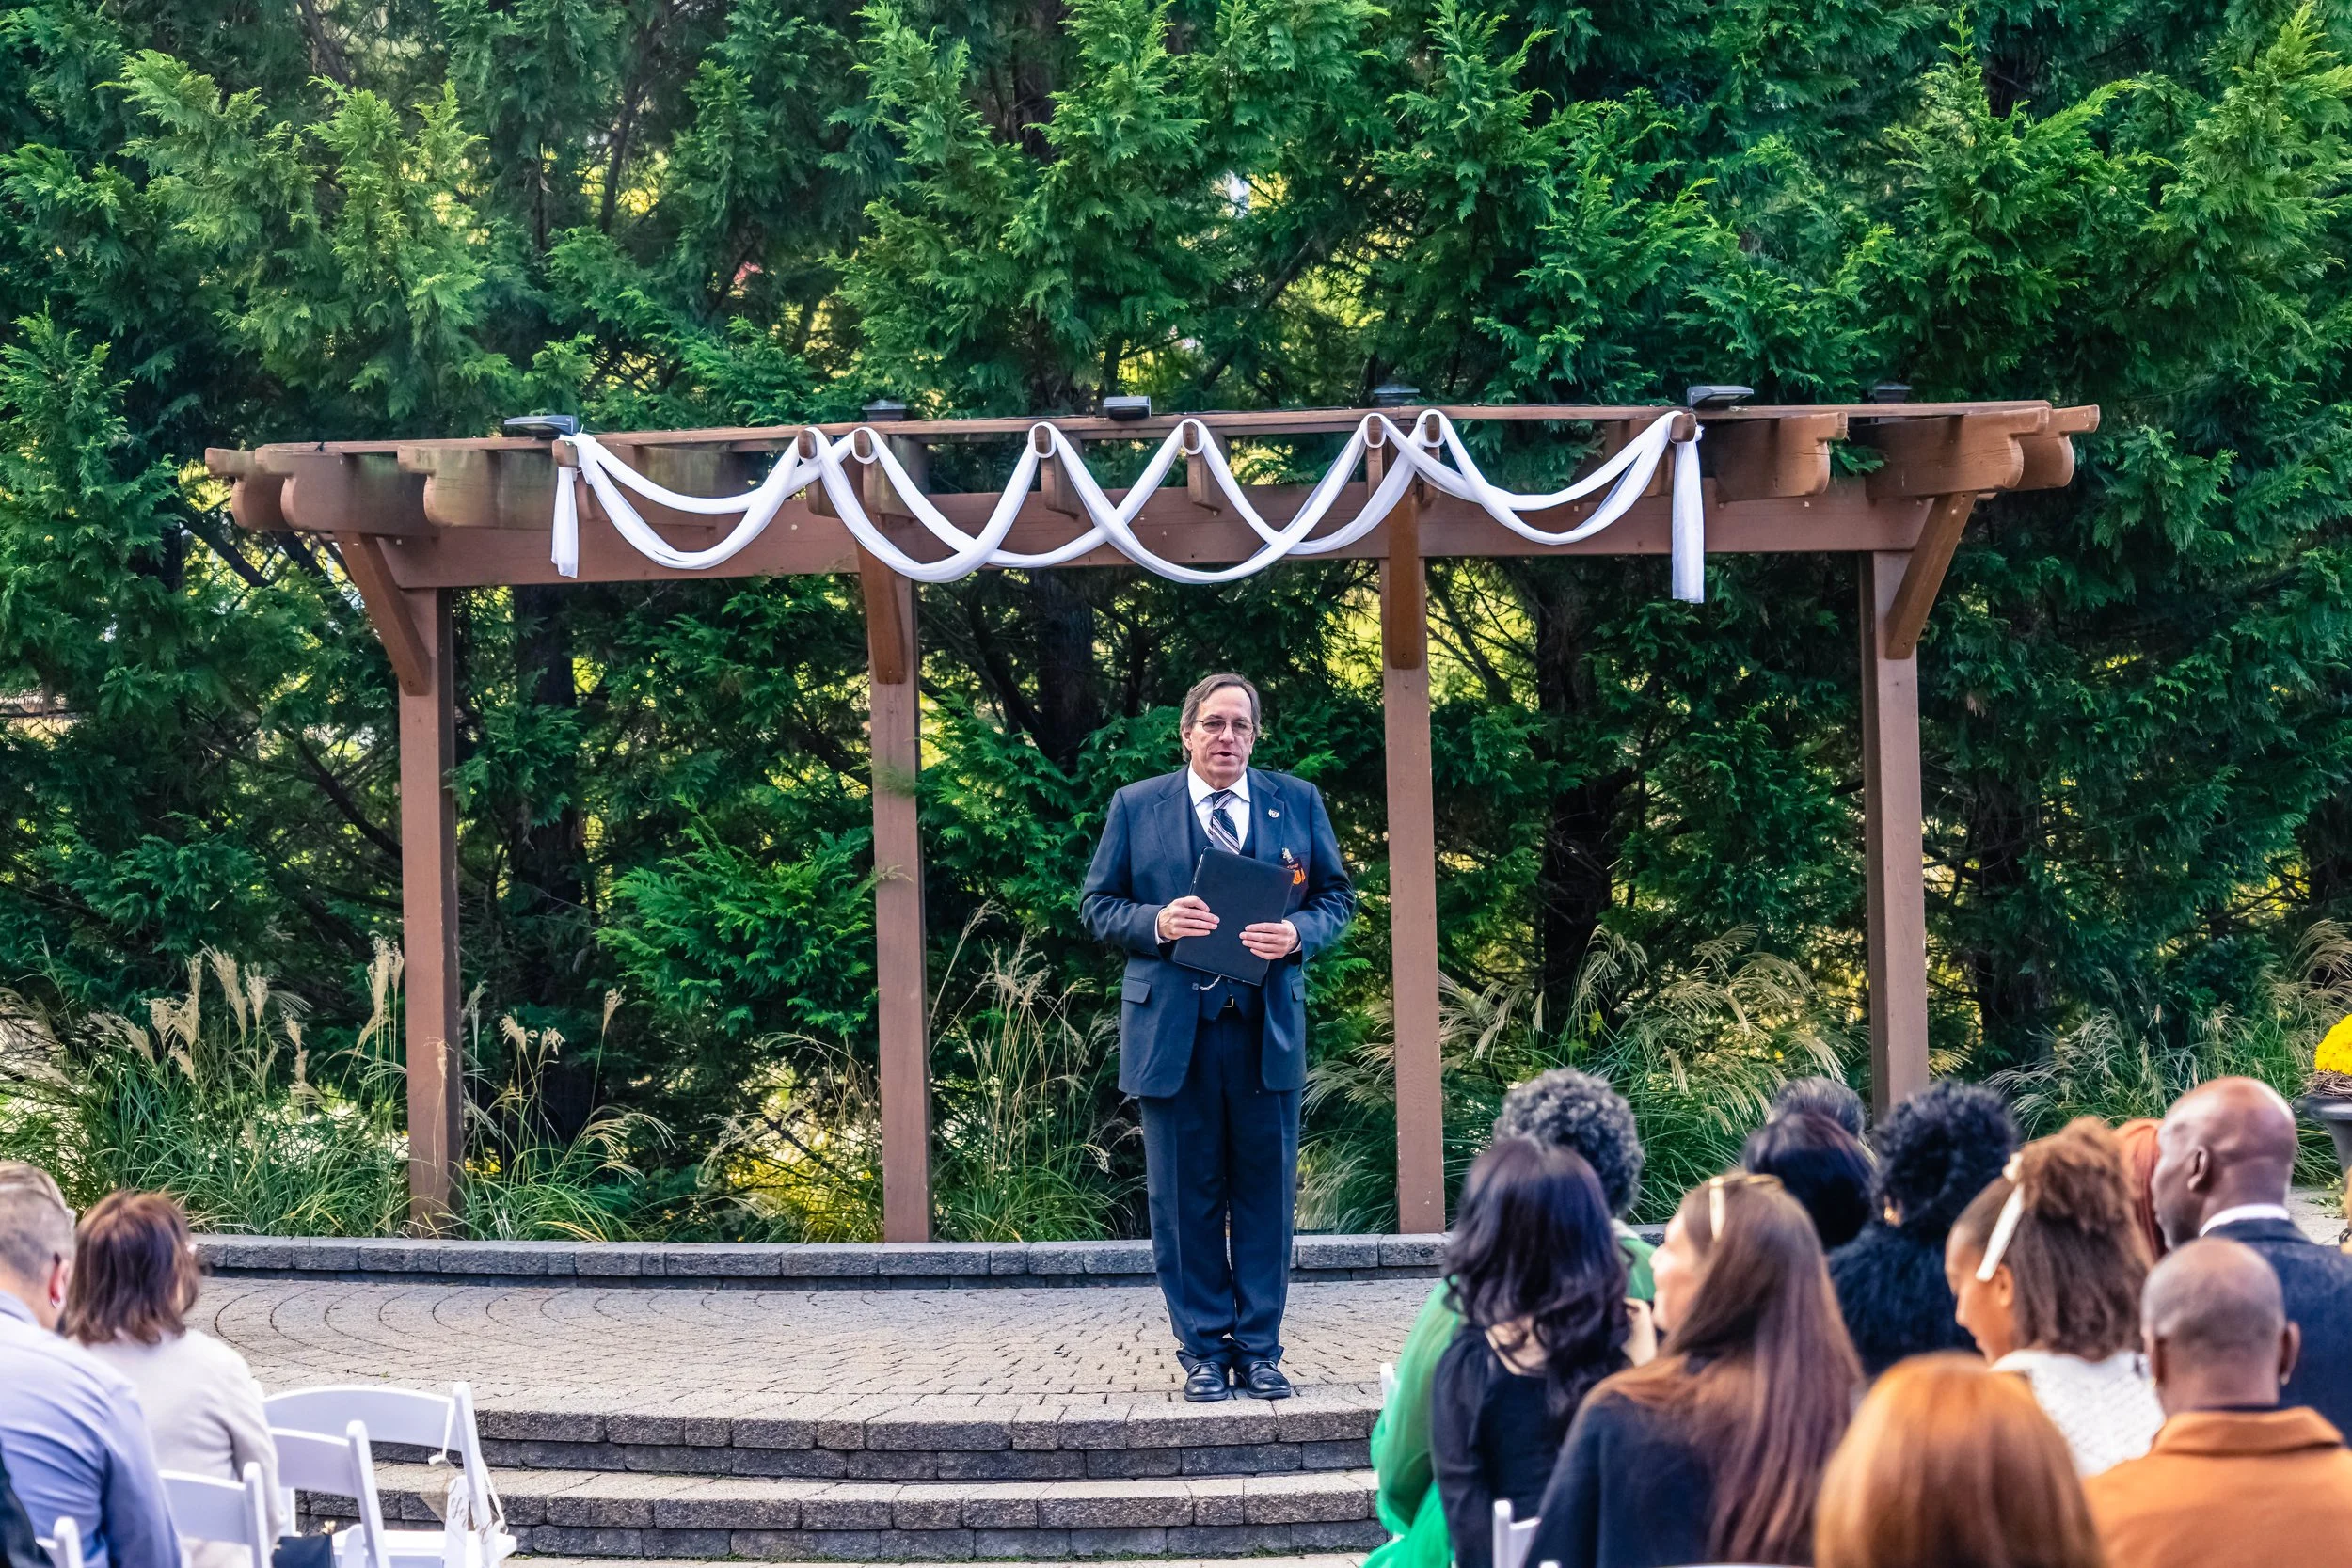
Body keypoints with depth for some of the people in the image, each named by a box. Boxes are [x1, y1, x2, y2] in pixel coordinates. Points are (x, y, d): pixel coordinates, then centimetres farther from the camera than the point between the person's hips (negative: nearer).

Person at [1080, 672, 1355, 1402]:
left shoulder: (1298, 802, 10)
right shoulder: (1135, 807, 7)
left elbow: (1337, 897, 12)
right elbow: (1098, 904, 7)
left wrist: (1299, 933, -10)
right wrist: (1156, 923, -13)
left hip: (1269, 1031, 1)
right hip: (1172, 1031, -1)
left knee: (1266, 1192, 3)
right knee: (1185, 1198, 1)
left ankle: (1260, 1349, 9)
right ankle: (1204, 1350, 9)